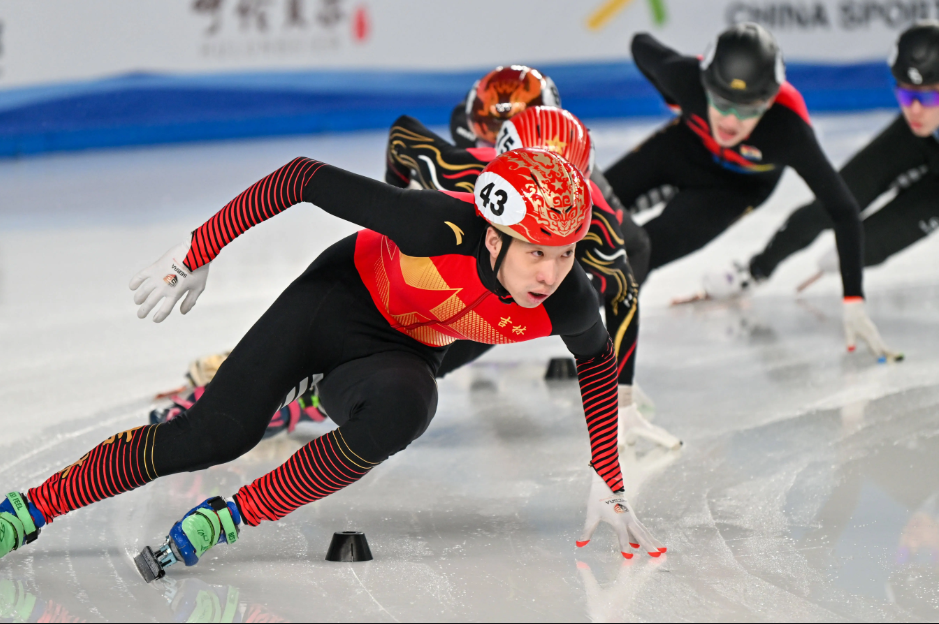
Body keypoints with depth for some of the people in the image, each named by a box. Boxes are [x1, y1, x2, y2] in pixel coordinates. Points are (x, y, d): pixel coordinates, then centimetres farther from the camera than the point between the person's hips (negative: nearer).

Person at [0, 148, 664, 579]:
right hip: (337, 295, -2)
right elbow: (303, 179, -27)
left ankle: (232, 516, -19)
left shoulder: (570, 304, -26)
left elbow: (599, 361, -1)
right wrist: (197, 252, -21)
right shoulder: (439, 225, -37)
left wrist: (608, 484, 3)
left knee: (400, 409, -34)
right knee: (215, 434, -15)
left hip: (403, 353, 3)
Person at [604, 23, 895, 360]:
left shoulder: (789, 130, -41)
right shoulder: (686, 77, -37)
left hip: (733, 188, -2)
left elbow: (843, 211, -31)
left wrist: (853, 300, -31)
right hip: (681, 144, 2)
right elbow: (641, 44, -12)